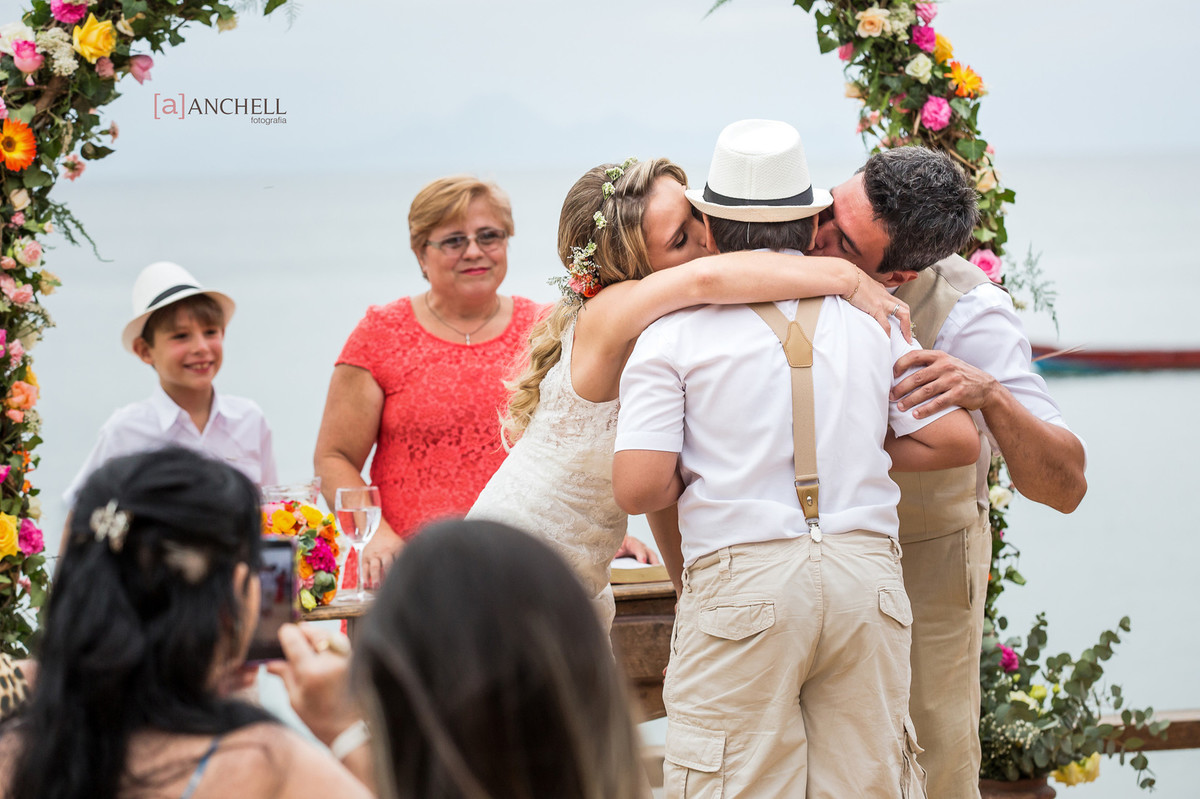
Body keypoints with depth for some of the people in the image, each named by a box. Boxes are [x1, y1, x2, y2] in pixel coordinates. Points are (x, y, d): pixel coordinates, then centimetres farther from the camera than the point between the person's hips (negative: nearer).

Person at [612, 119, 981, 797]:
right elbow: (956, 440, 9)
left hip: (742, 582, -3)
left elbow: (639, 487, -7)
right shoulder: (869, 318, 11)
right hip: (866, 572, 3)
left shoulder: (676, 331, 2)